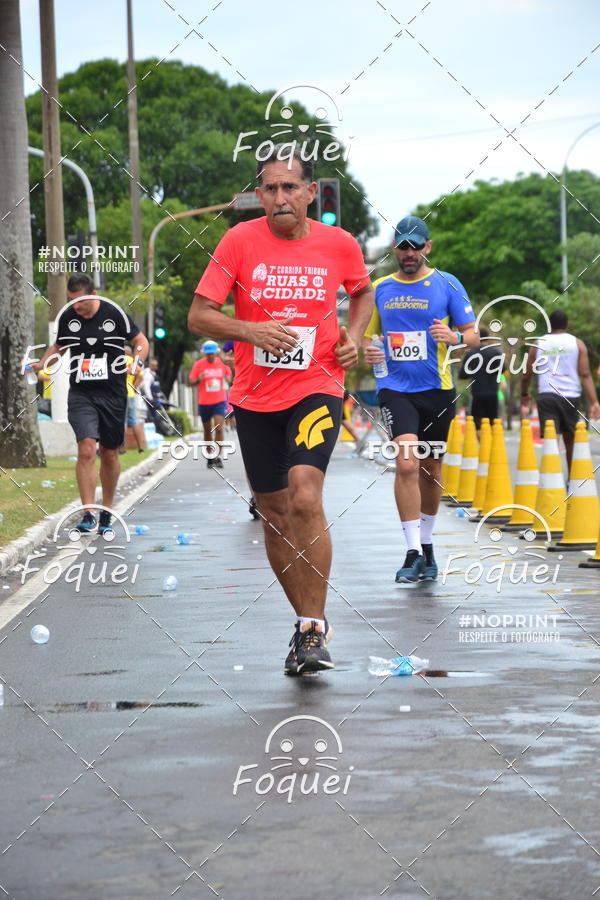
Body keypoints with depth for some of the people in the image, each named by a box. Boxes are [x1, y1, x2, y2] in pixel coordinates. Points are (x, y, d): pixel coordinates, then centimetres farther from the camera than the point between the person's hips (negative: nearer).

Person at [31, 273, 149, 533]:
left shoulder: (114, 313, -7)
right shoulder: (66, 316, 1)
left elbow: (141, 341, 3)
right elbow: (59, 346, 19)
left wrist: (137, 363, -15)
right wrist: (42, 363, 1)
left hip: (113, 394, -1)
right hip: (81, 393, 1)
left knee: (109, 454, 9)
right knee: (86, 450, -16)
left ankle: (106, 513, 25)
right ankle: (88, 514, -16)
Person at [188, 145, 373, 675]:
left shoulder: (339, 244, -2)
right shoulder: (240, 241, -4)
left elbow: (363, 292, 20)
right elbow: (199, 316, -3)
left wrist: (353, 334, 1)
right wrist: (250, 331, -20)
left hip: (316, 387, -2)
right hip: (255, 397, 2)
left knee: (305, 497, -23)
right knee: (274, 514, 9)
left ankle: (313, 626, -16)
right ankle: (308, 621, 26)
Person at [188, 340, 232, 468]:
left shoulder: (222, 363, 2)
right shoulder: (198, 364, -3)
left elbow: (228, 374, 21)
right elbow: (190, 382, -2)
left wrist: (228, 378, -2)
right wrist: (199, 380, -23)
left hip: (220, 401, 0)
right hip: (204, 403, 0)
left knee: (219, 428, -15)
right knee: (207, 431, 10)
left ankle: (217, 456, -13)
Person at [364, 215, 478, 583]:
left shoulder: (447, 284, 1)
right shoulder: (380, 289, 7)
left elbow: (474, 335, 0)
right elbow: (365, 334, 18)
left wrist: (455, 337, -22)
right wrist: (366, 350, -6)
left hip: (437, 389, 0)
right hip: (396, 388, 0)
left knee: (431, 468, 11)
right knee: (407, 462, -19)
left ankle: (427, 545, 30)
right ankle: (413, 552, -17)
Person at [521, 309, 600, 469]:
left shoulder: (538, 344, 9)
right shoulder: (577, 343, 7)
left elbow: (526, 375, 13)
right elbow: (585, 375, -2)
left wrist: (524, 396, 30)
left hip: (546, 395, -1)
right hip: (571, 396, 1)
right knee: (570, 440, 16)